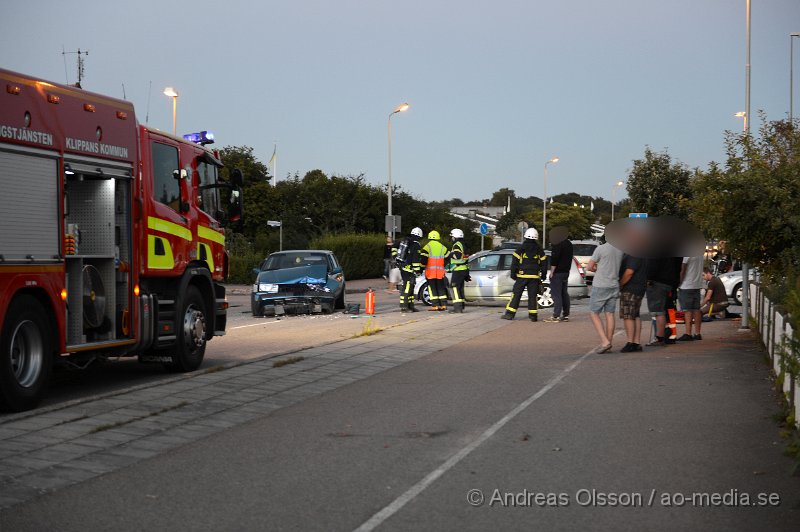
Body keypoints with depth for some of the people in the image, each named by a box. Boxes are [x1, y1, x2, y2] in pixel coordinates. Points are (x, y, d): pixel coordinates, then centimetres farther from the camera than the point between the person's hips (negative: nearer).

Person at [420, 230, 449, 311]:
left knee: (432, 288, -1)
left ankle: (435, 306, -5)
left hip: (430, 271, -4)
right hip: (440, 271, 4)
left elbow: (423, 259, -9)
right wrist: (444, 267, 26)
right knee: (441, 288, 11)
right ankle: (443, 305, 8)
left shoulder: (427, 246, -3)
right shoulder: (442, 247, 11)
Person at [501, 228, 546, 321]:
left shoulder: (520, 249, -2)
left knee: (516, 294, 3)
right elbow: (543, 263, 10)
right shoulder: (539, 250, 5)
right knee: (533, 296, 5)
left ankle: (509, 314, 1)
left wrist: (513, 274, 5)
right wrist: (543, 275, 20)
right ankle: (533, 315, 2)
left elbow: (514, 262, -3)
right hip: (534, 277, 2)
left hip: (522, 276, -2)